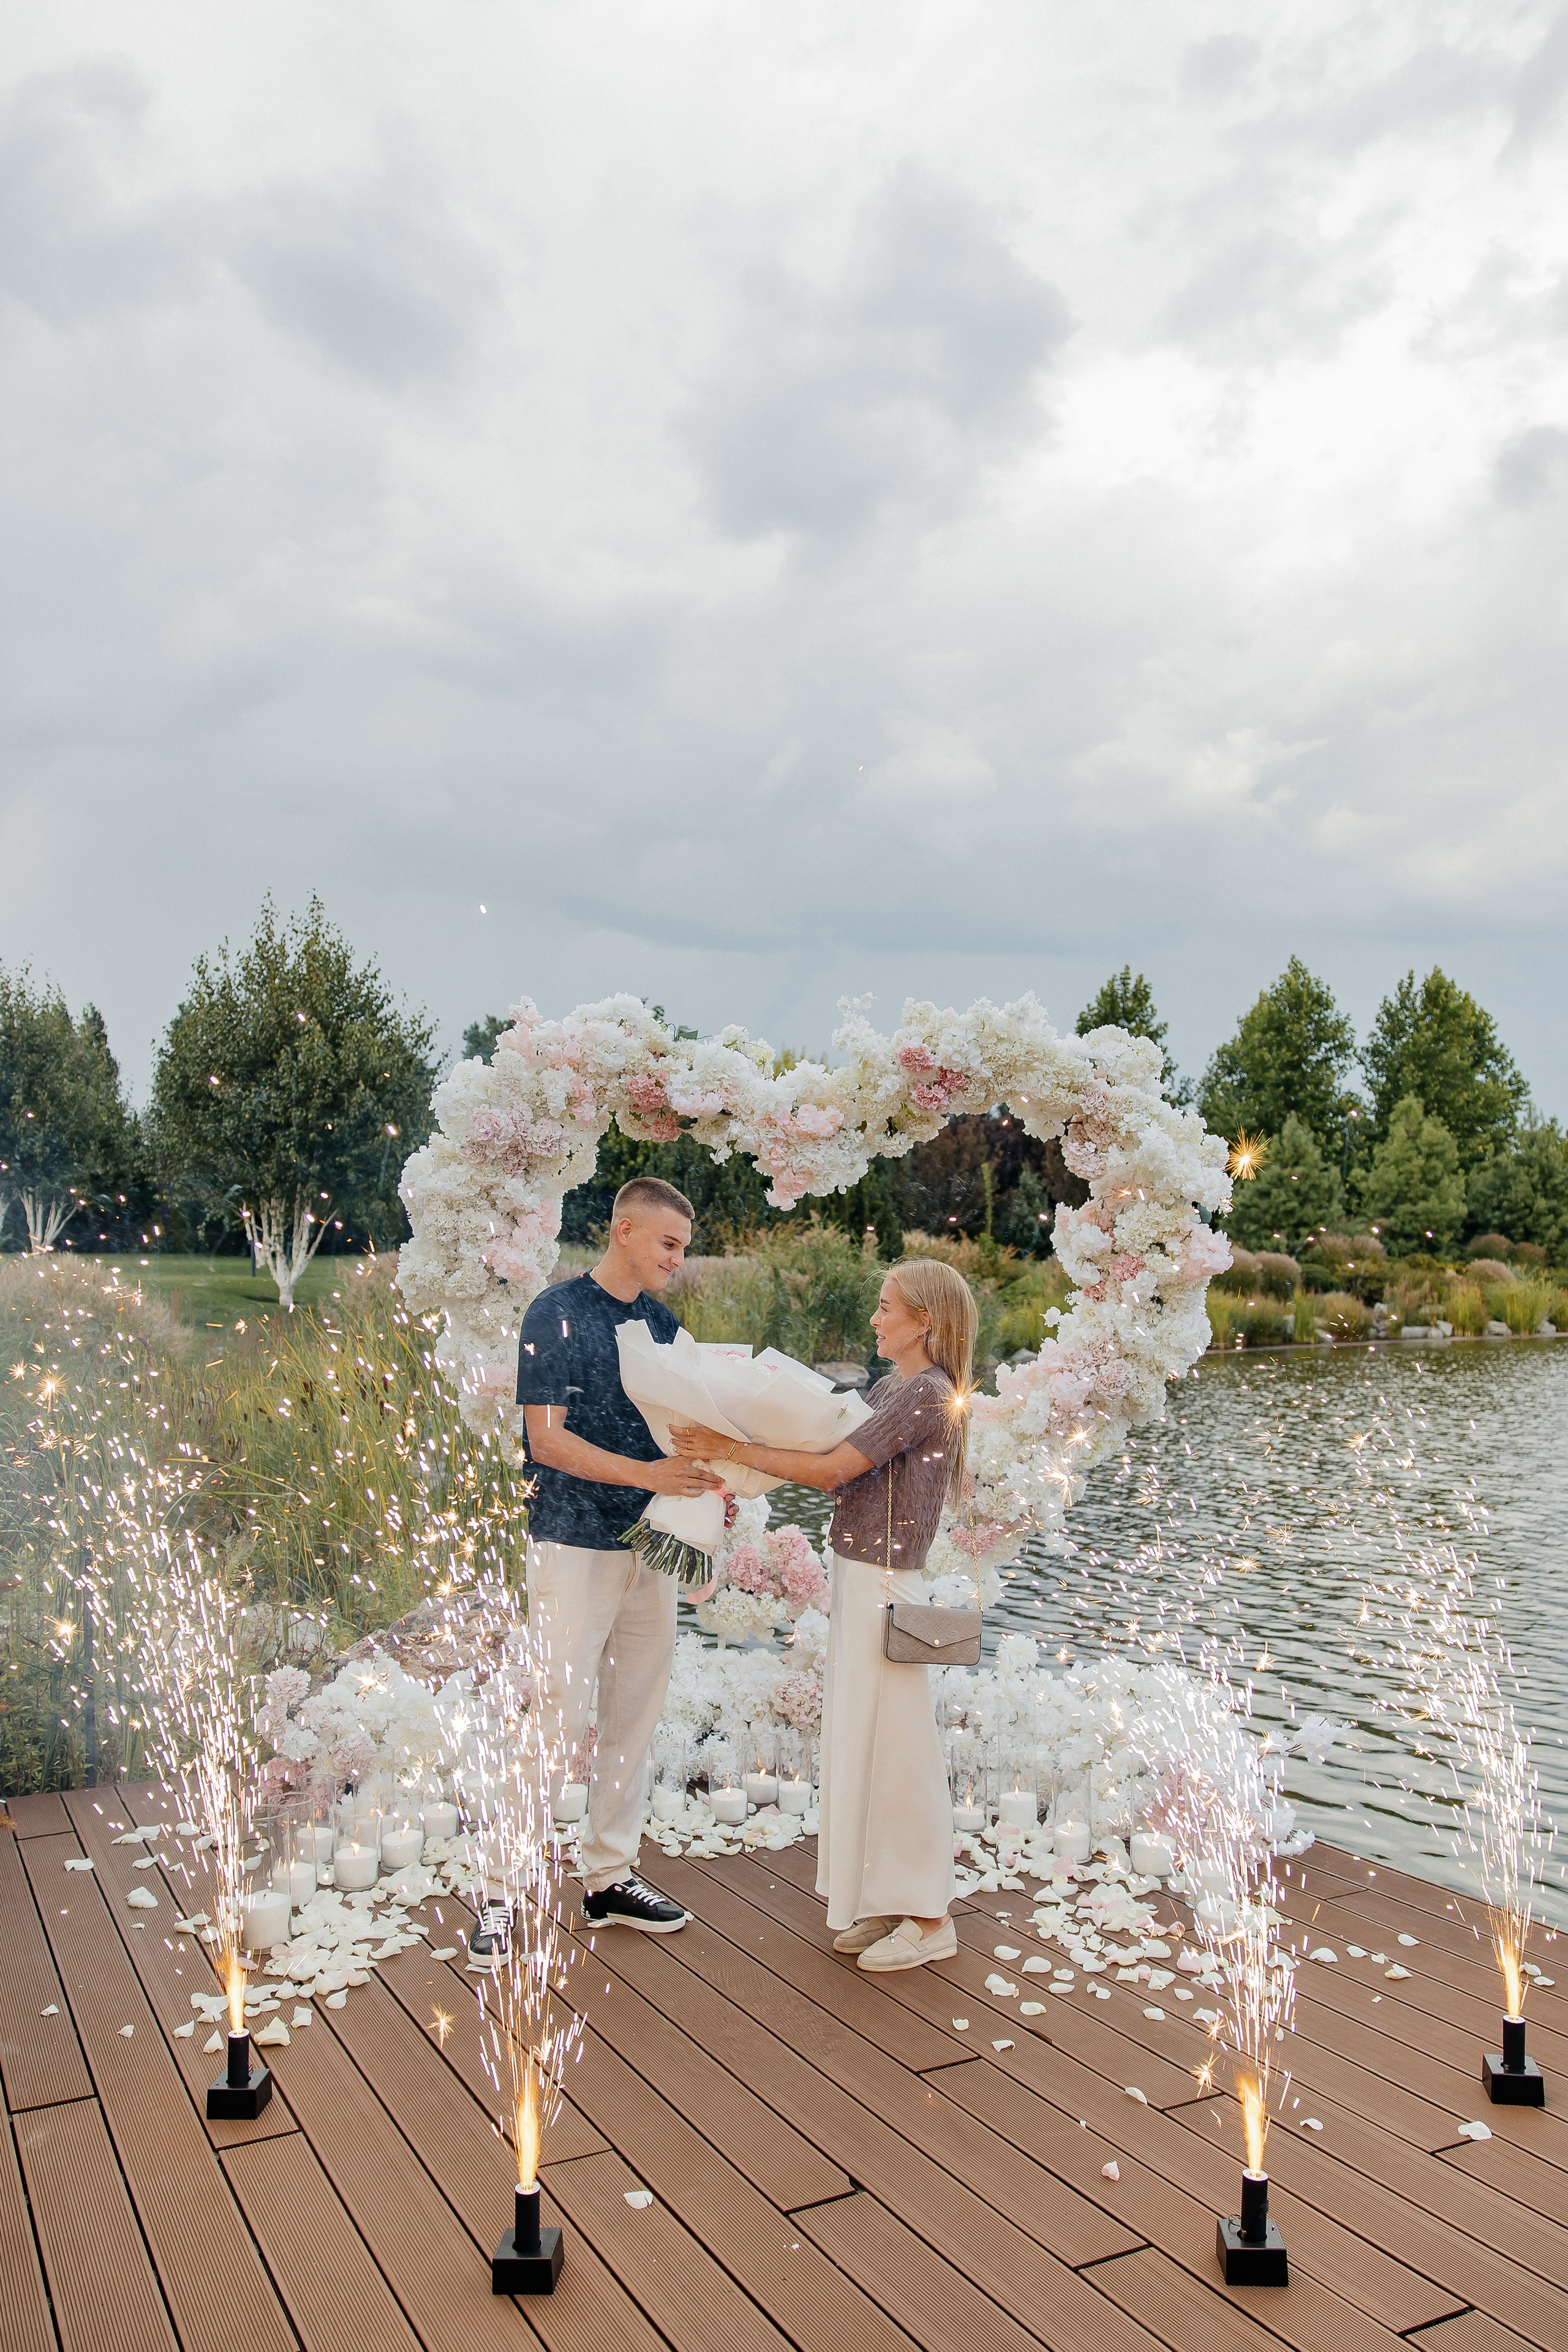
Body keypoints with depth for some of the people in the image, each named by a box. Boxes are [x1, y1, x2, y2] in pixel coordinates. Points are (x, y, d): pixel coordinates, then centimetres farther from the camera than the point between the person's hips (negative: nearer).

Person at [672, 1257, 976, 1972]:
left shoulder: (927, 1394, -18)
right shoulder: (890, 1389, 12)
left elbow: (833, 1469, -22)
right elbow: (843, 1470, 9)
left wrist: (734, 1450, -18)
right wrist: (739, 1460, 4)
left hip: (885, 1590, -9)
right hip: (857, 1580, 9)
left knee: (894, 1747, 1)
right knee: (860, 1743, 16)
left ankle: (928, 1919, 15)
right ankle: (886, 1900, 29)